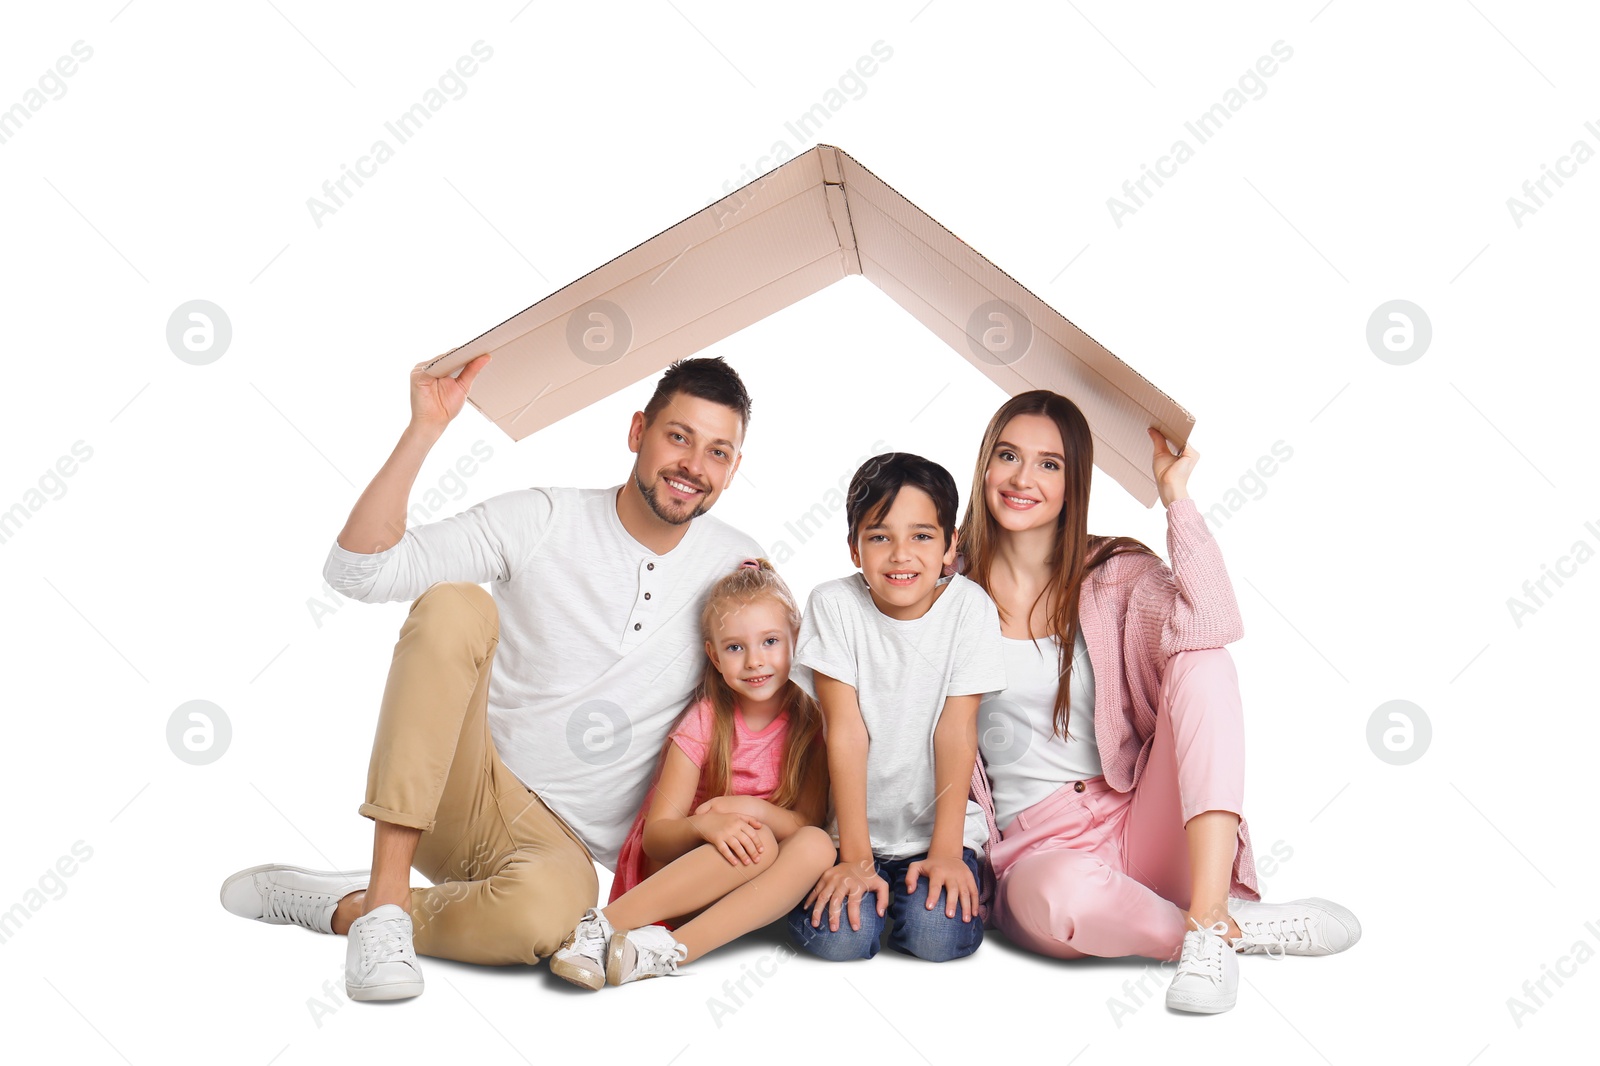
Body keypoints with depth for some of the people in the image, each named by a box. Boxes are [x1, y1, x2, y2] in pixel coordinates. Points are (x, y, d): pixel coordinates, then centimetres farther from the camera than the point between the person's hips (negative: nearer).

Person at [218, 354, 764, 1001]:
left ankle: (344, 907, -11)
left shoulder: (739, 570, 0)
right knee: (453, 605, -28)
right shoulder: (539, 522, -6)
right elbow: (356, 570, -14)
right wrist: (424, 431, -23)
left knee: (543, 907, -39)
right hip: (457, 798, 0)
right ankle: (387, 895, -26)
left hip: (563, 844, 0)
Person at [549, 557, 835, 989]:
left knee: (816, 847, -28)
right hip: (673, 873, -3)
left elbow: (810, 823, -4)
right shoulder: (705, 722, -6)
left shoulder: (810, 724, -1)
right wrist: (704, 825, -32)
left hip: (758, 894, 3)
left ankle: (666, 949, -35)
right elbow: (654, 834, -10)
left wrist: (755, 809, -23)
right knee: (758, 844, -32)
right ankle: (600, 926, -34)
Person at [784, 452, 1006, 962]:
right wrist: (855, 857, -17)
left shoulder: (969, 607, -8)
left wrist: (945, 850, -17)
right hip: (850, 824, 0)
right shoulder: (834, 604, -10)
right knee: (834, 936, -21)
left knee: (939, 934, -22)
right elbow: (846, 731, -14)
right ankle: (853, 879, 11)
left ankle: (932, 881, 10)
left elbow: (956, 731, -11)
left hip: (938, 824, 0)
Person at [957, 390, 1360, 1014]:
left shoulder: (1116, 574, 3)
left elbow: (1211, 628, -19)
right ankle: (1245, 925, -13)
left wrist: (1175, 495, -14)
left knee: (1201, 660, -22)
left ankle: (1207, 917, -30)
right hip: (1038, 853, -2)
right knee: (1067, 892, -39)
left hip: (1143, 825, 2)